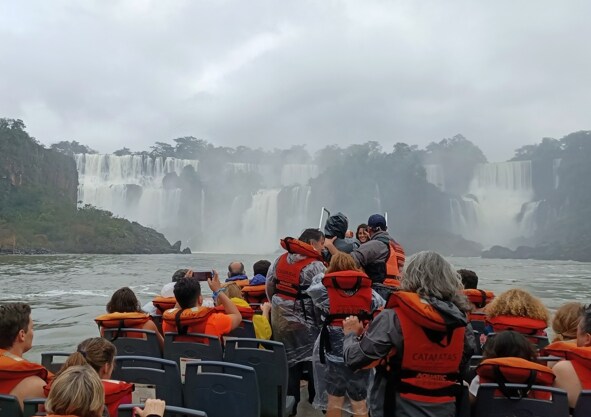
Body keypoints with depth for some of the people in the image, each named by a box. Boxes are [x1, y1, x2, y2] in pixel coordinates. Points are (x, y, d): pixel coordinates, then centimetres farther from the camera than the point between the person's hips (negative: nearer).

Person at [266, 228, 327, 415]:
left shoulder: (280, 260, 6)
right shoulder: (315, 265, -16)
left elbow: (269, 286, 11)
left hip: (279, 318, 7)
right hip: (304, 322, -7)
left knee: (288, 360, 15)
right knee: (312, 360, 6)